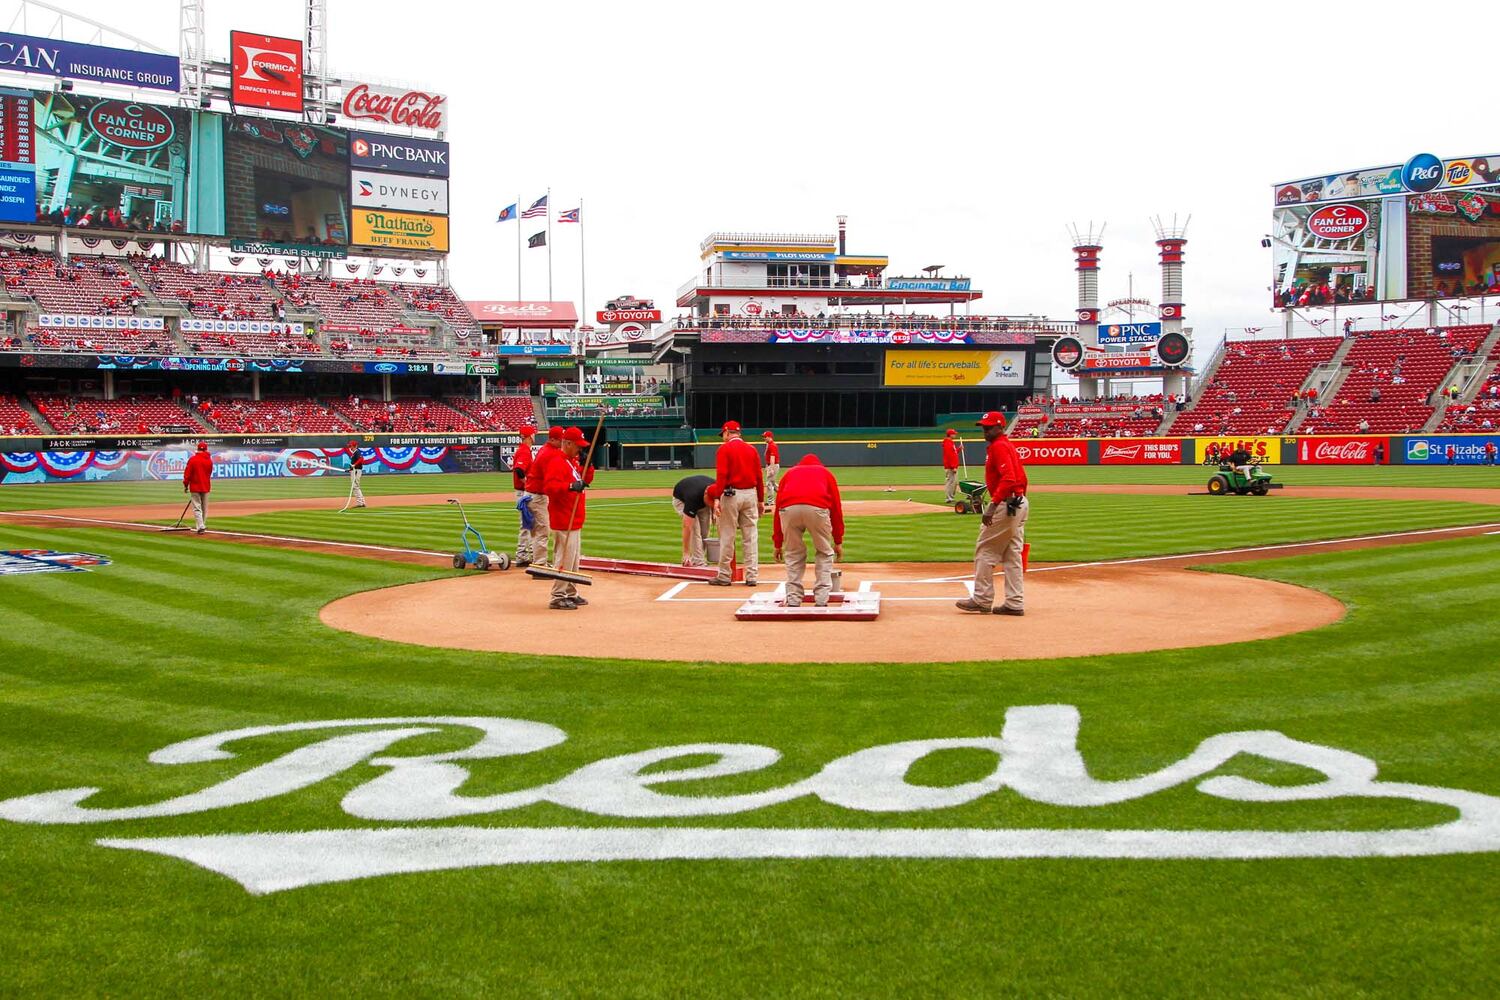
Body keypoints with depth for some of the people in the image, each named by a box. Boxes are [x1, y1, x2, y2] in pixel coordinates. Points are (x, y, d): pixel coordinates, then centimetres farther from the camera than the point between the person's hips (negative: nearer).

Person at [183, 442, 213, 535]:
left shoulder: (192, 459, -10)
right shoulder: (209, 461, 1)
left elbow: (187, 473, -9)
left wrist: (185, 485, 1)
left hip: (195, 487, -3)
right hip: (206, 487, 4)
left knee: (197, 508, -5)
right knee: (204, 508, 14)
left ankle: (200, 526, -16)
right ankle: (202, 525, 21)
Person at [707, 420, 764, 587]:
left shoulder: (725, 448, -5)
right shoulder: (751, 449, 9)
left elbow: (721, 475, -15)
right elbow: (759, 476, 9)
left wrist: (717, 498, -18)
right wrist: (761, 500, 15)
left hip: (731, 494, -5)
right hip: (751, 494, 5)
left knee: (727, 536, 2)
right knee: (750, 537, 7)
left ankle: (724, 576, 7)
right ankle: (751, 576, 7)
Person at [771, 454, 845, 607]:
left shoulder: (790, 472, 36)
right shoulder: (826, 472, 33)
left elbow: (778, 507, 30)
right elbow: (836, 507, 24)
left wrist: (777, 543, 31)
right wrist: (838, 541, 26)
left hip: (789, 509, 1)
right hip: (817, 508, -1)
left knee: (794, 555, 19)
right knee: (824, 554, 18)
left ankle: (793, 601, 15)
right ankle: (821, 601, 14)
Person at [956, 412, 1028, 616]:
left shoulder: (998, 446, -13)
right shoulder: (1009, 446, 19)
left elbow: (1008, 478, -25)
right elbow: (1021, 478, 20)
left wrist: (992, 505, -30)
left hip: (1005, 504, -10)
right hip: (1020, 503, 10)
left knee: (984, 550, -3)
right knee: (1012, 554, 11)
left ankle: (982, 600, -1)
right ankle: (1015, 603, 11)